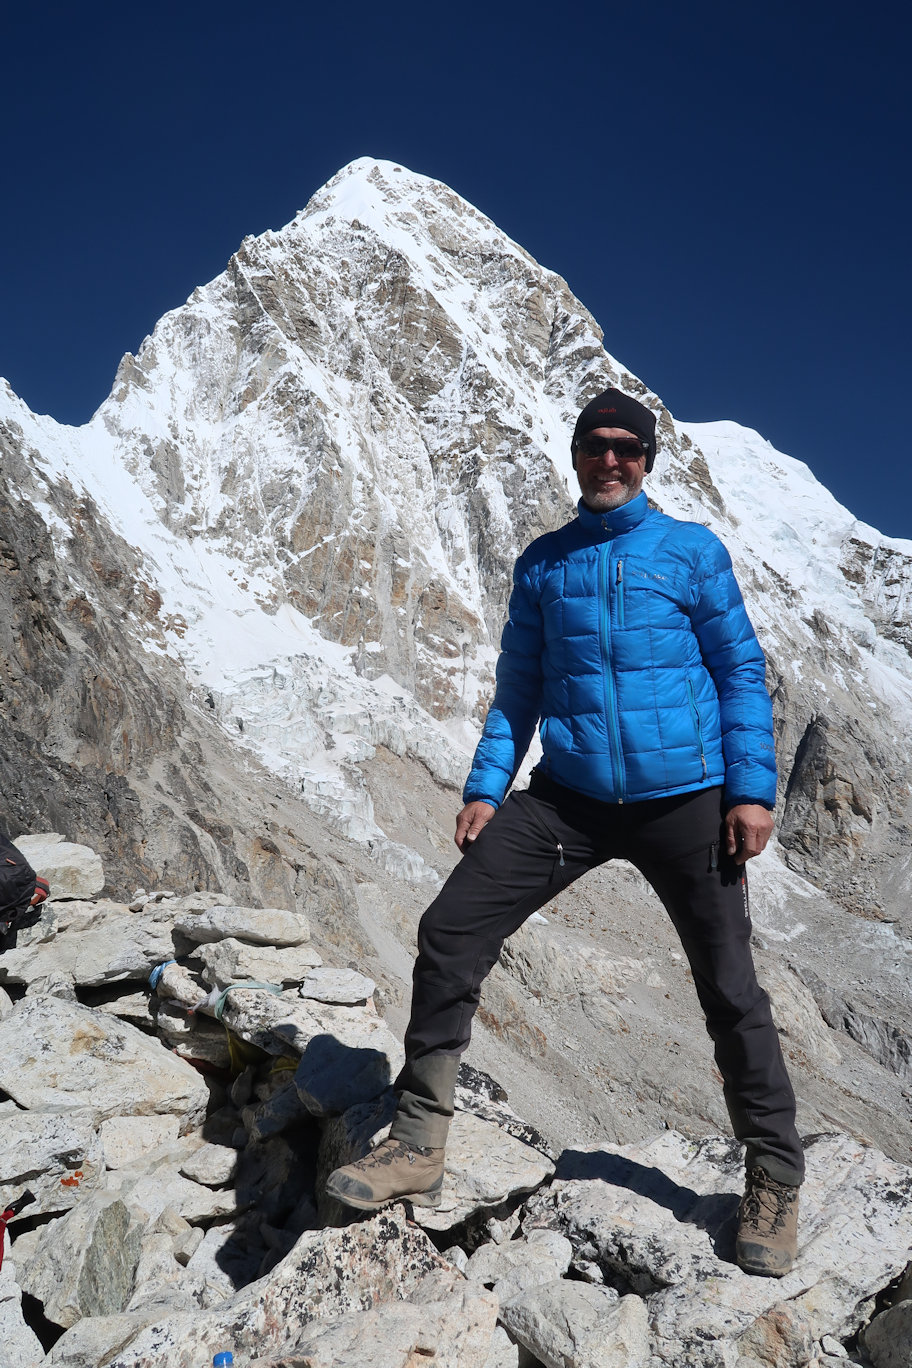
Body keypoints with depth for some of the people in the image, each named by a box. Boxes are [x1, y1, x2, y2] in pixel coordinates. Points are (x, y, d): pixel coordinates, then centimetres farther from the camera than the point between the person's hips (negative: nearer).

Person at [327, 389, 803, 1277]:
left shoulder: (693, 552, 1)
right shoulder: (541, 564, 9)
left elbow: (741, 671, 1)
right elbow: (518, 689, 11)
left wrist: (752, 788, -8)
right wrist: (485, 787, 2)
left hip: (682, 801, -2)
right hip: (567, 797, 3)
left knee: (729, 990, 6)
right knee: (449, 936, -6)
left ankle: (774, 1179, 28)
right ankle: (419, 1143, 9)